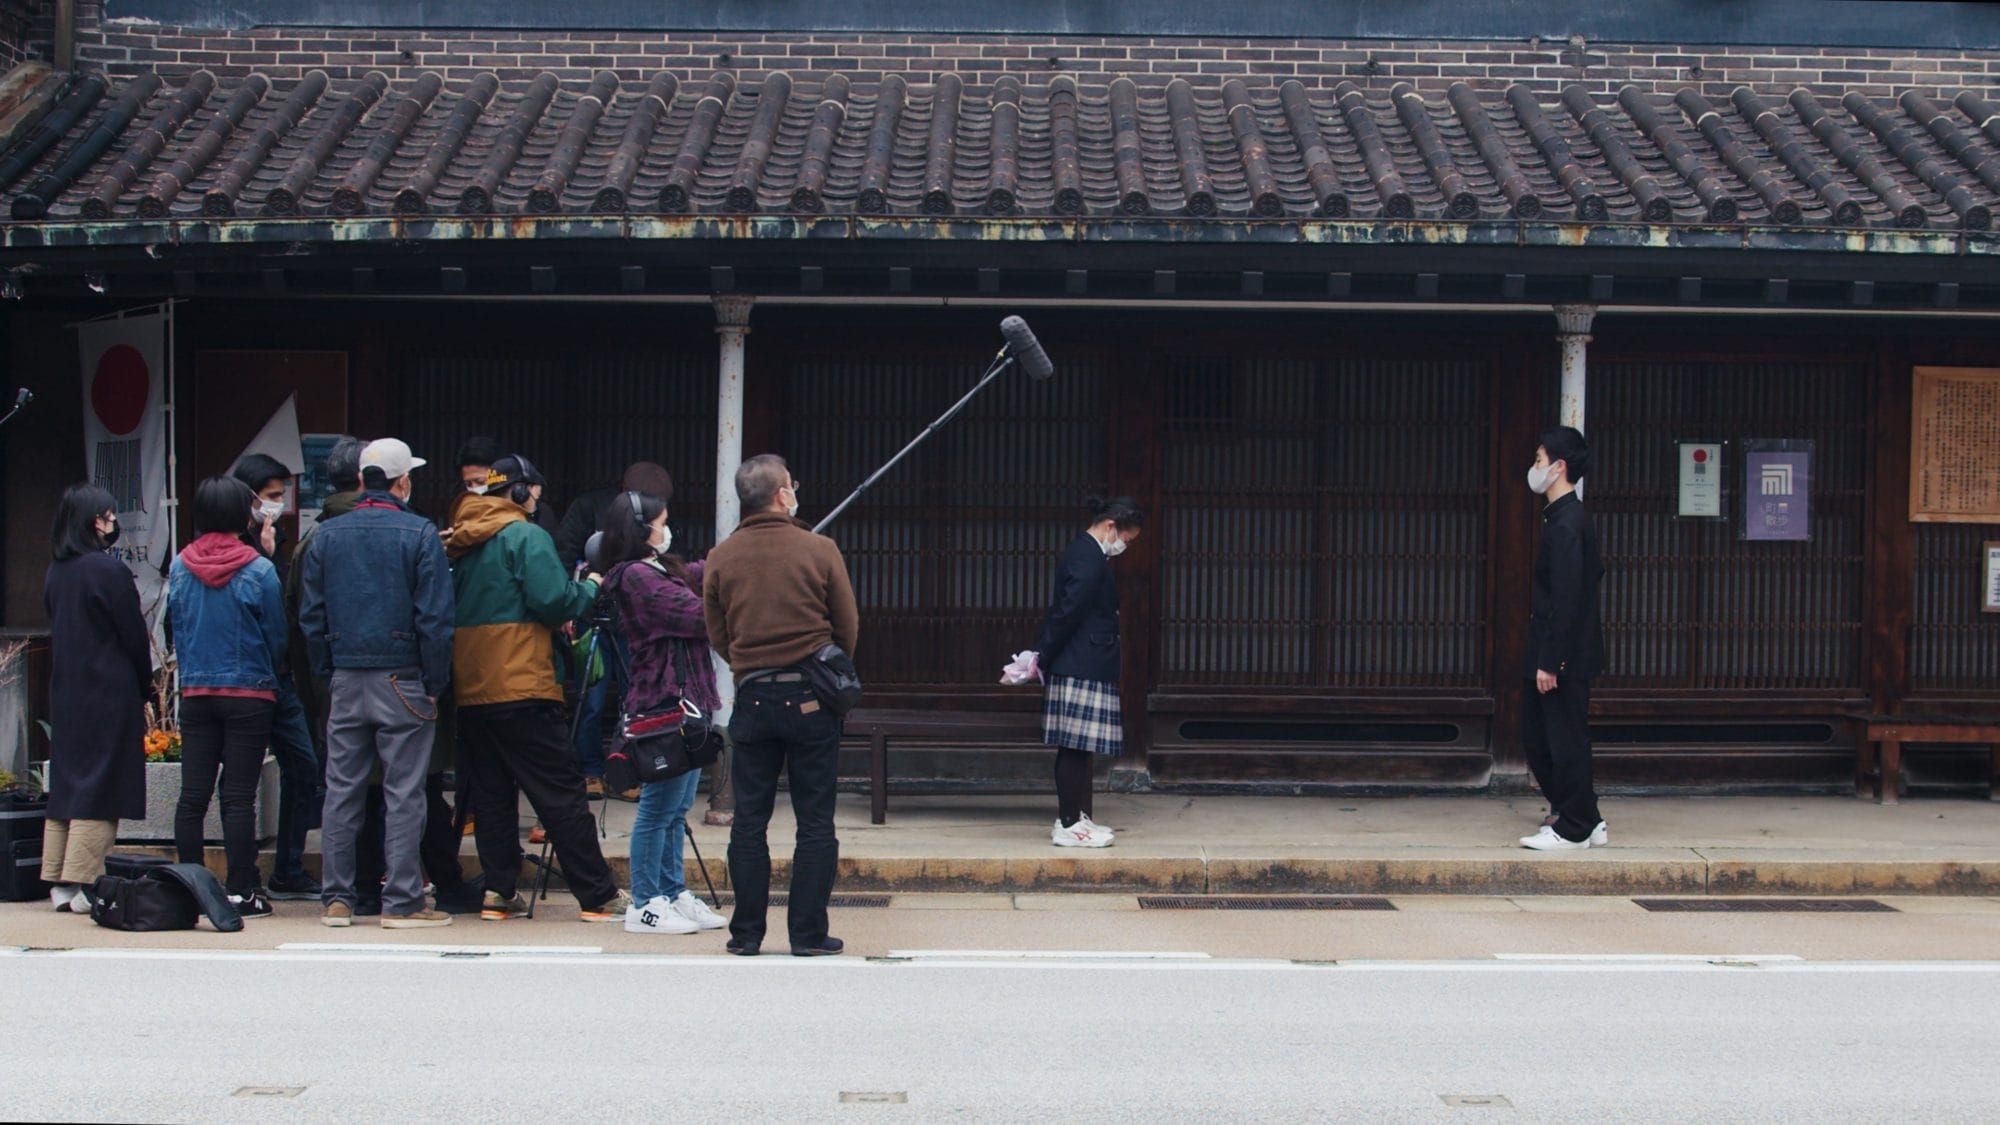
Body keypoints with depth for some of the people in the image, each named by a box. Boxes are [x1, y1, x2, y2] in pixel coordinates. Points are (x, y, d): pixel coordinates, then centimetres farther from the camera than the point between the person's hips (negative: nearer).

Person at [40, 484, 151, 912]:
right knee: (99, 790, -4)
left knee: (66, 782, 11)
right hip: (109, 696, -7)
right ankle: (83, 885, -6)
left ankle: (59, 883, 12)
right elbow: (134, 636, -10)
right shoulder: (108, 569, -14)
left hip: (65, 693, 7)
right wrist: (144, 687, 5)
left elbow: (57, 632, 13)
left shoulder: (55, 572, 7)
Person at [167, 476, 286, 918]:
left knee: (192, 795, 6)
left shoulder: (179, 568, 1)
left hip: (195, 694, 4)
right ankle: (241, 891, -1)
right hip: (248, 694, -3)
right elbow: (277, 637, -2)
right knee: (239, 796, -3)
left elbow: (175, 628, 11)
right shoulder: (259, 570, -10)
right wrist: (268, 674, 18)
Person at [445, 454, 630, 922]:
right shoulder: (526, 536, -8)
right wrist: (588, 588, 4)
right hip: (520, 686, -7)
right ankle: (598, 896, -2)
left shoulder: (460, 542, 13)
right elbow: (553, 602, -16)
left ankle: (499, 891, 7)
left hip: (470, 690, 7)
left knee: (490, 793, 10)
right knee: (561, 794, -4)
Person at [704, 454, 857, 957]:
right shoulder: (819, 550, -7)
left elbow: (716, 636, 7)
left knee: (749, 820, 9)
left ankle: (746, 933, 10)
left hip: (752, 697, 2)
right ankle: (809, 933, 4)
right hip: (811, 698, -2)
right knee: (815, 821, 4)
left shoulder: (721, 558, -1)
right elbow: (848, 628, 1)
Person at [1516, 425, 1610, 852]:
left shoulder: (1565, 524, -19)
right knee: (1536, 736, 15)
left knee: (1565, 740, -2)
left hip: (1564, 655, -11)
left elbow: (1565, 599, -22)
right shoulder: (1569, 517, 13)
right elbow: (1595, 572, 23)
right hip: (1553, 650, 11)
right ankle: (1583, 819, 23)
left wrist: (1549, 662, -22)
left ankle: (1574, 828, 7)